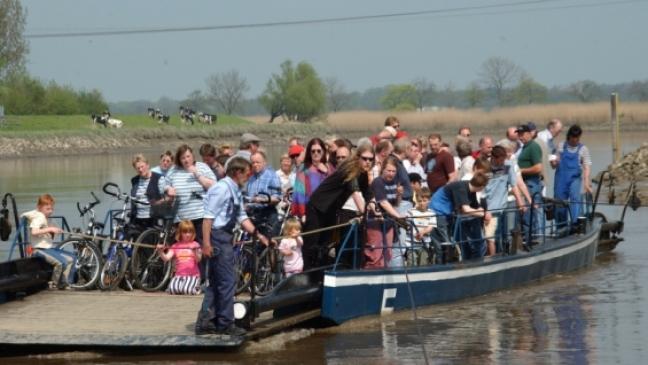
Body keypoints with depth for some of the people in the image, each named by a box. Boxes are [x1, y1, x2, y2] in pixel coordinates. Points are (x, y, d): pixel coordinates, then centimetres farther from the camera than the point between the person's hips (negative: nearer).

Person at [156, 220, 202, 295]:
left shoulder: (195, 245, 6)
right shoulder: (176, 246, 10)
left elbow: (198, 260, -9)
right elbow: (166, 258, -2)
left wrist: (195, 252, -29)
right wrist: (161, 252, -23)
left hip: (192, 275, -1)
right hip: (179, 275, 1)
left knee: (187, 290, -28)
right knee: (172, 290, -27)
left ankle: (196, 287, 7)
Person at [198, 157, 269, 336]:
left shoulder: (236, 192, 14)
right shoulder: (221, 189, -16)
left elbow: (241, 217, 17)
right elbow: (208, 216, -20)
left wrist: (257, 234, 8)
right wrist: (206, 243, -24)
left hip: (225, 237, 10)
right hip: (218, 236, -10)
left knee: (216, 282, 13)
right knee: (227, 281, -5)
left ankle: (205, 323, 17)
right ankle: (225, 323, 1)